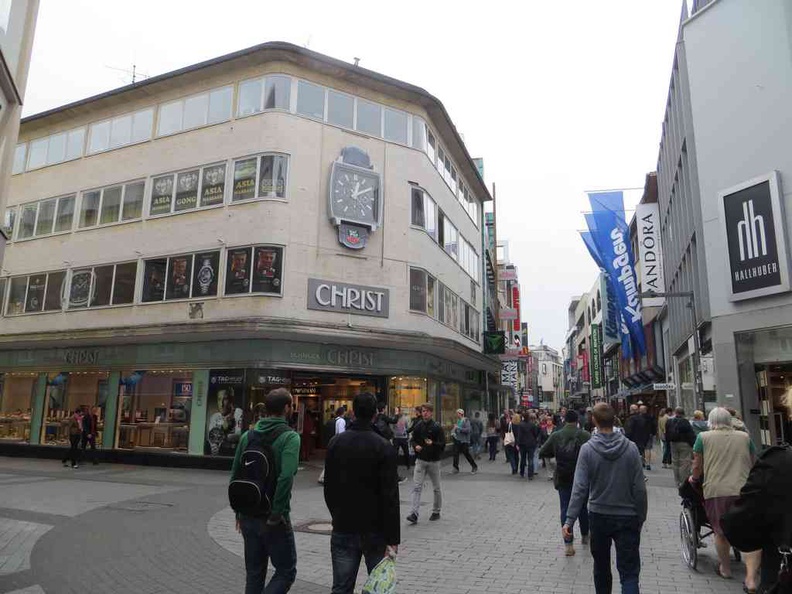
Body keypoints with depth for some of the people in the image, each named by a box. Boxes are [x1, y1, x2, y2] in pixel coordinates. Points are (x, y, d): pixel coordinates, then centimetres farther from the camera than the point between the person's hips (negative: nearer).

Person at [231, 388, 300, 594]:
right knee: (286, 571, 9)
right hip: (273, 518, -6)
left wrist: (239, 511, 14)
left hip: (248, 515, 6)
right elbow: (285, 477, -26)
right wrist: (276, 515, -17)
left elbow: (235, 475, 7)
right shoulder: (289, 437, -14)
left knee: (254, 573, 19)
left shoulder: (248, 435, 4)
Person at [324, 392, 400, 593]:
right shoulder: (383, 447, -13)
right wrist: (392, 538, -11)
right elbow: (390, 496, -16)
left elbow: (329, 486, 8)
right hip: (374, 531, -3)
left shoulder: (336, 443, 1)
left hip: (342, 530, 3)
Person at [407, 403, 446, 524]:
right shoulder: (418, 426, 3)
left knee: (436, 488, 11)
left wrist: (433, 444, -27)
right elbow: (413, 440, 14)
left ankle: (436, 512, 26)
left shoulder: (437, 427, -7)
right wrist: (416, 446, -8)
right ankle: (414, 514, -9)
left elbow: (443, 444, -10)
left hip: (434, 461, -2)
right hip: (420, 460, 2)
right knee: (417, 487, -7)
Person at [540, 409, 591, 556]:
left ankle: (568, 544, 1)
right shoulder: (585, 435, -9)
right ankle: (585, 536, 37)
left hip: (563, 478, 0)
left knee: (565, 509, 4)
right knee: (582, 507, 20)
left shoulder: (556, 436, -4)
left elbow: (542, 453, -4)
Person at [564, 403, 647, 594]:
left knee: (601, 565, 20)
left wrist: (569, 520, -11)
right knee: (629, 571, 2)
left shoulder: (587, 449, -12)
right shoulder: (630, 448, -10)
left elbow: (580, 488, -15)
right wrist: (641, 517, 7)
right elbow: (639, 488, -6)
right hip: (627, 517, 0)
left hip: (598, 516, 1)